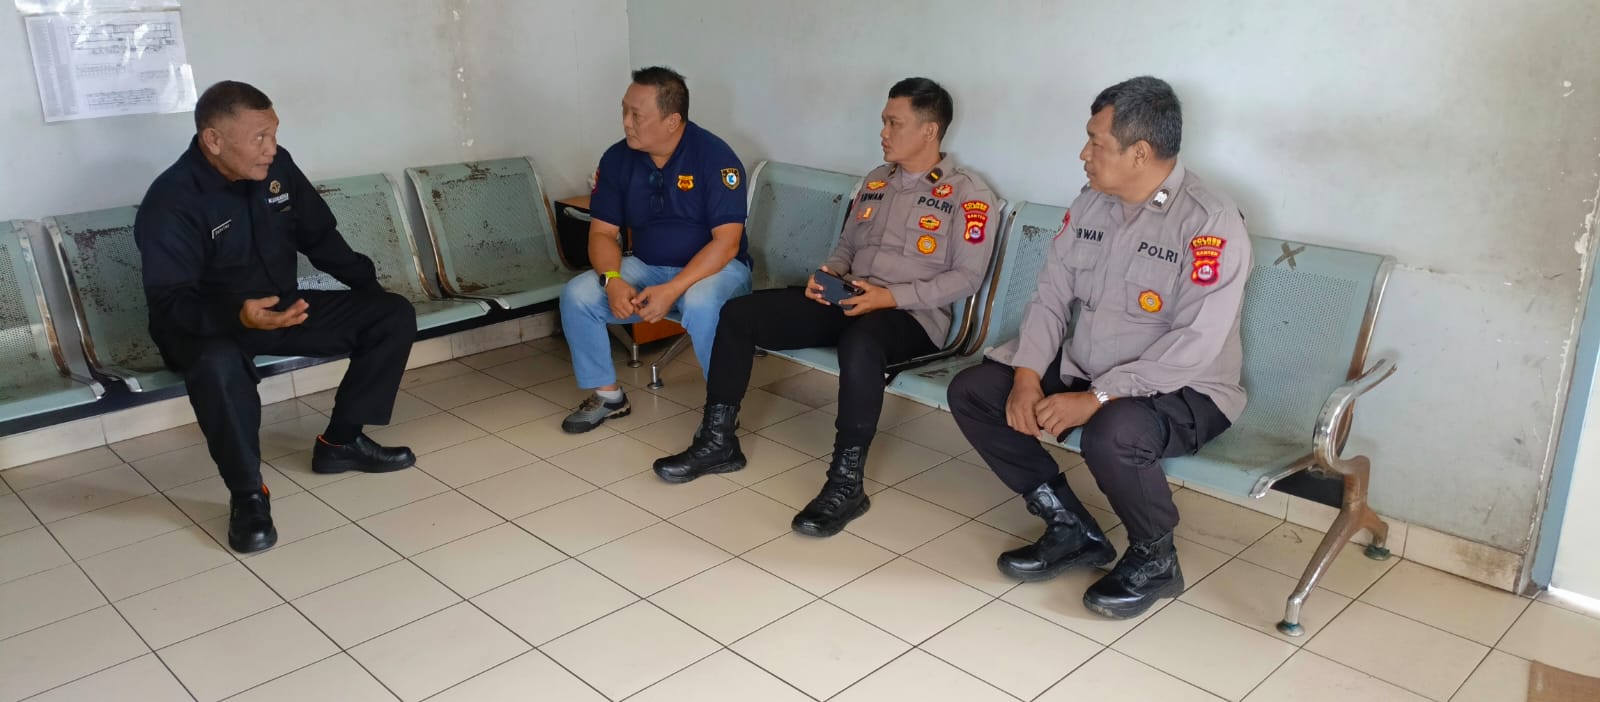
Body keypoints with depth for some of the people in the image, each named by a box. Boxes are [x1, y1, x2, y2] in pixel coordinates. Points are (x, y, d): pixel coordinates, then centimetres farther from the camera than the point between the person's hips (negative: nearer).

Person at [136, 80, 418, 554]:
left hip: (281, 308, 7)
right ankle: (247, 494, -22)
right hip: (207, 326, -6)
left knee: (394, 315, -7)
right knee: (218, 363, -43)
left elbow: (319, 237, 8)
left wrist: (372, 284, -2)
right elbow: (169, 303, -28)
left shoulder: (277, 167, -5)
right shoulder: (170, 202, -23)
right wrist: (238, 316, -47)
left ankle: (340, 441, 4)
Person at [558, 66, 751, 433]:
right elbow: (602, 232, 0)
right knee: (576, 295, -16)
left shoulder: (714, 156, -18)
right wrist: (612, 279, -22)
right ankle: (608, 395, 3)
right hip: (647, 267, 5)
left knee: (700, 304, -38)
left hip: (713, 268, -5)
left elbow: (726, 243, -22)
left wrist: (673, 290, -31)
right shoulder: (618, 158, -3)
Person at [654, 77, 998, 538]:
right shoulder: (876, 181, 18)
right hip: (848, 301, 7)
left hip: (913, 317, -7)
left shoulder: (968, 194, -3)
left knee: (859, 343, -43)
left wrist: (892, 296, -20)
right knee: (738, 314, -9)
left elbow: (967, 277, -10)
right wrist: (829, 274, 0)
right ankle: (718, 441, -2)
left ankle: (846, 484, -33)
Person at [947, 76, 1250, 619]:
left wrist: (1097, 398, -31)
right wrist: (1027, 376, -13)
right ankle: (1071, 527, 4)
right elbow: (1051, 296, 3)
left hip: (1183, 391, -7)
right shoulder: (1090, 204, 3)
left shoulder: (1210, 223, -20)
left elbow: (1195, 346, -27)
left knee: (1112, 435, -39)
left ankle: (1154, 557, -6)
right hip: (1083, 370, 7)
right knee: (970, 391, -5)